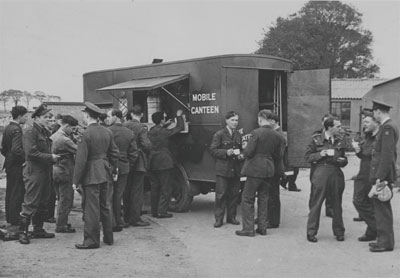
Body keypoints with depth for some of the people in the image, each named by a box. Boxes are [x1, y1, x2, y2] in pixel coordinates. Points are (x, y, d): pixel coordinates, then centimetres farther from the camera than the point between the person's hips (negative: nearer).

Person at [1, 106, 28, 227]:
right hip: (17, 165, -10)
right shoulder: (16, 129, -18)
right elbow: (16, 149, -28)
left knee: (10, 193, 16)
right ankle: (15, 221, 0)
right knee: (17, 193, -4)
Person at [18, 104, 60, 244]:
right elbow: (31, 152, -20)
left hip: (45, 172, 9)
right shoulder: (30, 131, -12)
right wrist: (50, 157, -17)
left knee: (43, 203, 14)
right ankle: (23, 231, 2)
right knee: (31, 203, -6)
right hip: (34, 171, -9)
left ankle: (38, 229, 23)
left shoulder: (45, 132, 16)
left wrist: (53, 157, 6)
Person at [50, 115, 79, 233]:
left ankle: (61, 222, 27)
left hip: (55, 171, 9)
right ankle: (61, 226, 6)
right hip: (64, 172, -9)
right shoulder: (65, 140, -20)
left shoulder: (53, 136, 8)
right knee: (66, 200, 1)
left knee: (62, 199, 19)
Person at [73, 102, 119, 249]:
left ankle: (92, 240, 5)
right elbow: (114, 153, 11)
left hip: (91, 175, -7)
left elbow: (81, 159, -15)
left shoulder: (86, 134, -15)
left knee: (91, 208, -1)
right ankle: (108, 237, 23)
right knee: (106, 206, 15)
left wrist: (76, 180, -11)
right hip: (106, 174, 7)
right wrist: (113, 169, 22)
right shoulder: (107, 132, 5)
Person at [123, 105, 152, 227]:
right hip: (138, 162, -5)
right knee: (137, 190, 1)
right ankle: (135, 219, 3)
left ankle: (126, 218, 19)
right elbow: (146, 145, -17)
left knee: (127, 190, 12)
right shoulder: (142, 127, -12)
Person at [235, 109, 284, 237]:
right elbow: (278, 156, 9)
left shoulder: (256, 133, -15)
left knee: (247, 199, 3)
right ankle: (262, 227, 19)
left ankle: (248, 228, 3)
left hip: (255, 169, -6)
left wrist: (244, 153, 5)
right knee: (263, 198, 16)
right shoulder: (277, 136, 4)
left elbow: (248, 152, -16)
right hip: (269, 170, 6)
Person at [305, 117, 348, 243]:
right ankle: (311, 232, 7)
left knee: (337, 204, 8)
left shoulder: (340, 142, 14)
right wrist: (322, 154, -12)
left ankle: (339, 232, 20)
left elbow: (344, 160, 22)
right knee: (316, 204, -2)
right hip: (321, 174, -4)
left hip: (336, 175, 4)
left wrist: (342, 160, -1)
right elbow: (308, 157, -1)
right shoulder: (316, 140, 2)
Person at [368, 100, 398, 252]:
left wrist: (380, 177, -22)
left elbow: (387, 155, -21)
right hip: (381, 175, 10)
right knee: (381, 208, 15)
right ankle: (384, 239, 22)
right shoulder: (386, 127, 16)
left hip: (383, 176, -10)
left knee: (382, 209, -5)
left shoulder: (388, 128, -15)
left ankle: (386, 243, 1)